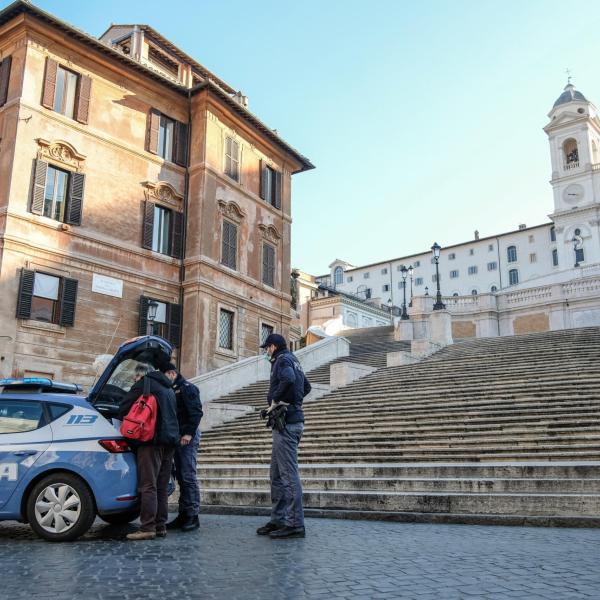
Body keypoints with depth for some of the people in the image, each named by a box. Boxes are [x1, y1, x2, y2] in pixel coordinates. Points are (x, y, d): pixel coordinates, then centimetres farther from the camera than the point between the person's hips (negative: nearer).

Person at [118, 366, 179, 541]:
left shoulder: (145, 383, 0)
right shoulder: (169, 390, 24)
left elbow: (124, 408, 0)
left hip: (152, 441, -8)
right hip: (170, 441, 8)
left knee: (148, 486, -8)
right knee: (162, 487, 10)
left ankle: (148, 528, -10)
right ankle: (161, 526, 11)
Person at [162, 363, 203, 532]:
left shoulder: (187, 388, -6)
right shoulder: (172, 390, 20)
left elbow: (196, 412, -15)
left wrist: (189, 433, -21)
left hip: (188, 437, -9)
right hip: (177, 437, 9)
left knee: (188, 476, -8)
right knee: (181, 477, 9)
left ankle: (193, 515, -5)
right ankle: (183, 515, 14)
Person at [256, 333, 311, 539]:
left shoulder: (282, 360, -9)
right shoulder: (293, 360, 20)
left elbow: (288, 379, -31)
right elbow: (306, 387, 32)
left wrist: (276, 400, -19)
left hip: (286, 422, -10)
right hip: (293, 418, 10)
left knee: (289, 474, -8)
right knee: (277, 475, 14)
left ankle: (295, 524, -5)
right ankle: (278, 520, 19)